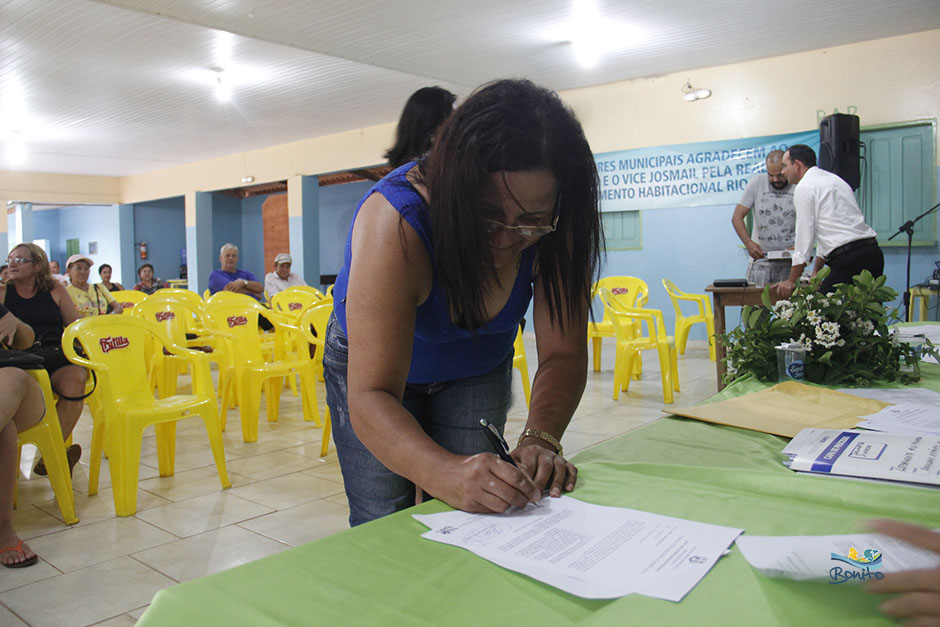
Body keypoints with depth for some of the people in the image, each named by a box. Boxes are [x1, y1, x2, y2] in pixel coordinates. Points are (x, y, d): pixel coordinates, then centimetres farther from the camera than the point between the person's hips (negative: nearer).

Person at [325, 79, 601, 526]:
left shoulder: (555, 228, -27)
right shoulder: (395, 222, -38)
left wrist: (541, 439, -40)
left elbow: (563, 353, -22)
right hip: (371, 360, -2)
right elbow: (371, 396, -41)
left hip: (478, 369, 3)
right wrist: (443, 472, -58)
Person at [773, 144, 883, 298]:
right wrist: (816, 273, 31)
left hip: (848, 259, -9)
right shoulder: (832, 178, 24)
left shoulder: (804, 187, -4)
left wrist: (791, 281, 2)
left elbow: (804, 236, -5)